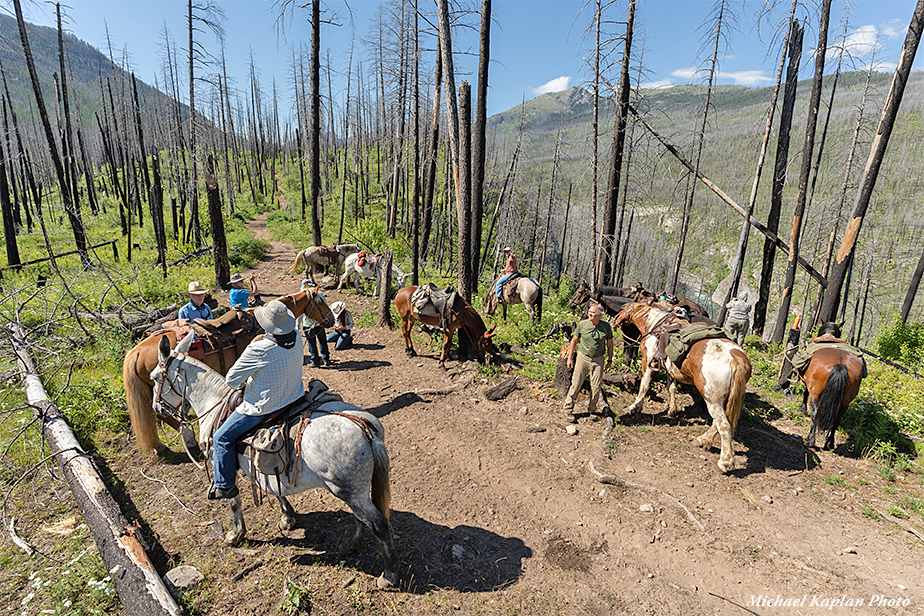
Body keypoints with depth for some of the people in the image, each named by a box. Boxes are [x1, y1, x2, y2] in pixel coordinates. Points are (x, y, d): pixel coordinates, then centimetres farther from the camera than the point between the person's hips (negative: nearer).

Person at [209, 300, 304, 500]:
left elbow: (231, 380, -17)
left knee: (222, 438, 13)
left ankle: (225, 486, 28)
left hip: (263, 407, -8)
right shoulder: (296, 336, -11)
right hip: (294, 396, 8)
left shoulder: (260, 349, -30)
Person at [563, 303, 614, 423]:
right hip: (583, 357, -1)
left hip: (598, 360, 1)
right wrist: (570, 358, 0)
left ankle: (592, 410, 26)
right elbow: (574, 341, 0)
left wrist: (610, 360, 4)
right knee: (576, 384, -2)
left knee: (596, 387, 4)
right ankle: (568, 410, 11)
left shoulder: (606, 327, -8)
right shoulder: (582, 324, -10)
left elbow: (610, 344, 5)